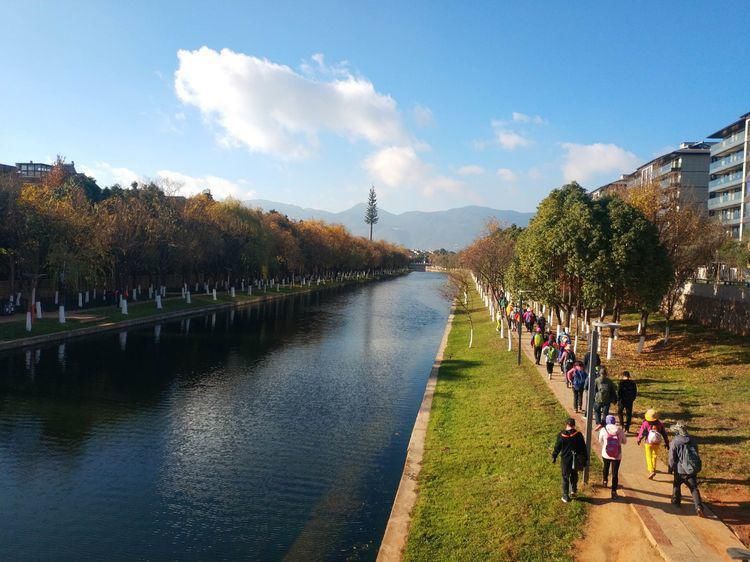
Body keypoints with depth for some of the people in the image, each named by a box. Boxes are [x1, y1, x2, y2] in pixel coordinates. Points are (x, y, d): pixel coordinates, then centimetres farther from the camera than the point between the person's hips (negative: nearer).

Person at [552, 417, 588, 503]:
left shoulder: (561, 435, -12)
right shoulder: (578, 435, -10)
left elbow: (557, 447, -2)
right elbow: (583, 448, -5)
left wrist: (554, 456, 14)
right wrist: (585, 460, 5)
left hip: (565, 461, -1)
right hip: (576, 461, 1)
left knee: (565, 478, 11)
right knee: (574, 474, 29)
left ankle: (565, 497, 16)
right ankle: (574, 490, 32)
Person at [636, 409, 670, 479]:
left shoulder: (645, 423, -15)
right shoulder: (660, 423, -4)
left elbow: (642, 432, -9)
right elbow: (664, 433, 3)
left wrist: (638, 440, 8)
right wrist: (667, 443, 13)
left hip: (649, 443, -4)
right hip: (657, 443, 4)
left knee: (649, 457, 1)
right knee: (654, 455, 23)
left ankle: (651, 471, -15)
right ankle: (653, 468, 37)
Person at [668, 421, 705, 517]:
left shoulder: (674, 442, -15)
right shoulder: (692, 441, 2)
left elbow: (672, 458, -11)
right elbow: (696, 454, 12)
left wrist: (671, 469, 3)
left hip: (680, 470, -3)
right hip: (692, 469, 3)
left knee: (676, 485, 21)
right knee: (694, 489, 4)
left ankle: (676, 501, 35)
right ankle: (699, 507, -12)